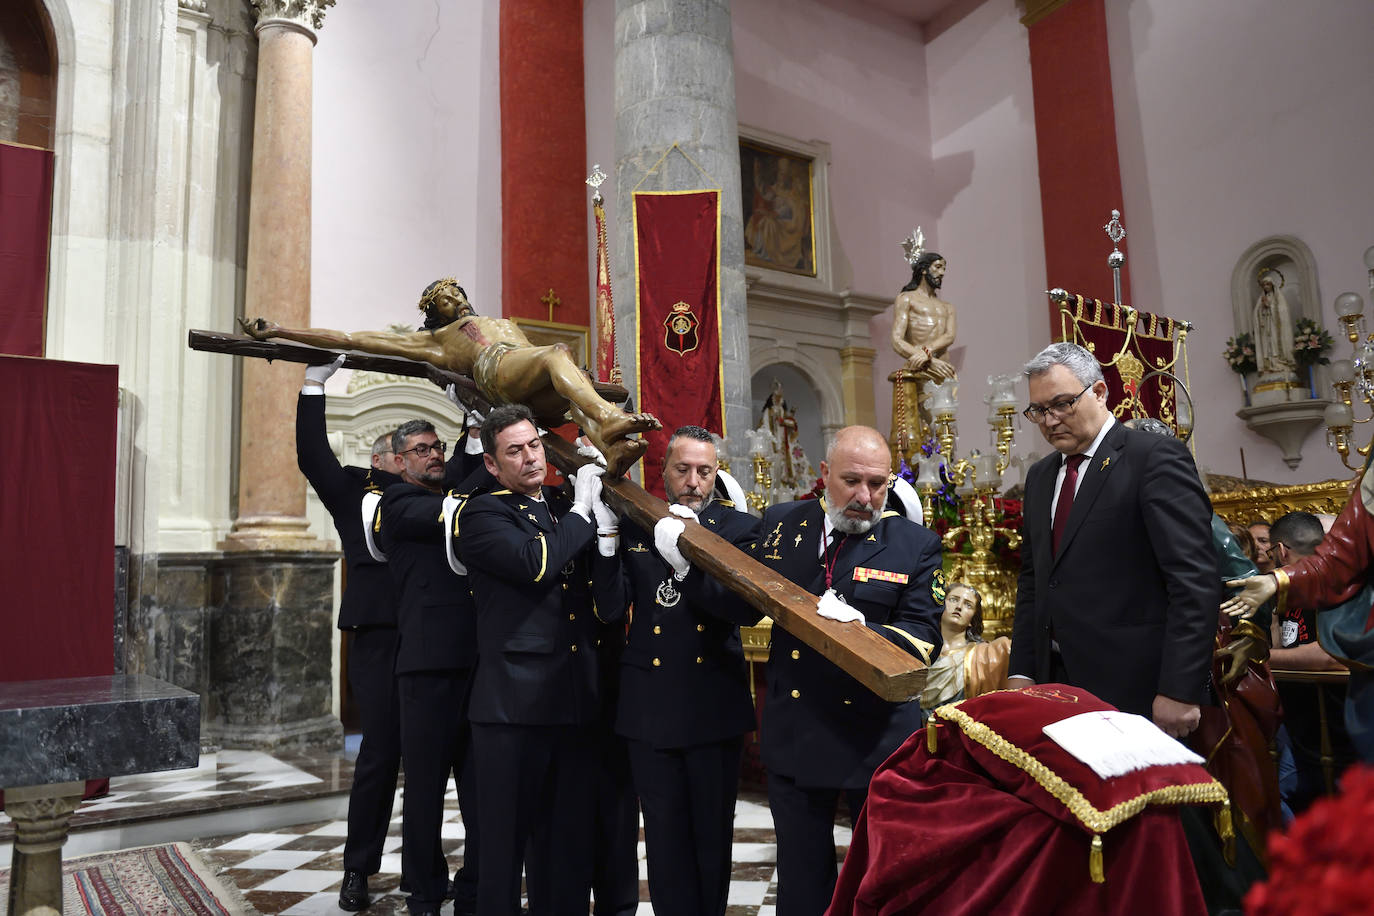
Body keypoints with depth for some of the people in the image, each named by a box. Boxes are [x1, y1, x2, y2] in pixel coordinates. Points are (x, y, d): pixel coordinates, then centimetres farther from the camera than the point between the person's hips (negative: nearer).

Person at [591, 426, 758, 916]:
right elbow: (610, 609, -7)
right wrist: (607, 534, -16)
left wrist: (688, 563, -27)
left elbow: (750, 608, -15)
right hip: (651, 705, 1)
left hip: (715, 705, 0)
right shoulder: (633, 525, 2)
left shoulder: (739, 527, -1)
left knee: (713, 835, 14)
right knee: (665, 837, 11)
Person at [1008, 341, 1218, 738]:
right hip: (1056, 686, 6)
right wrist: (1022, 673, 8)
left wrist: (1180, 691, -18)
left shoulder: (1155, 457, -7)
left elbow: (1195, 582, -14)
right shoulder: (1039, 476, 15)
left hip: (1136, 691, -6)